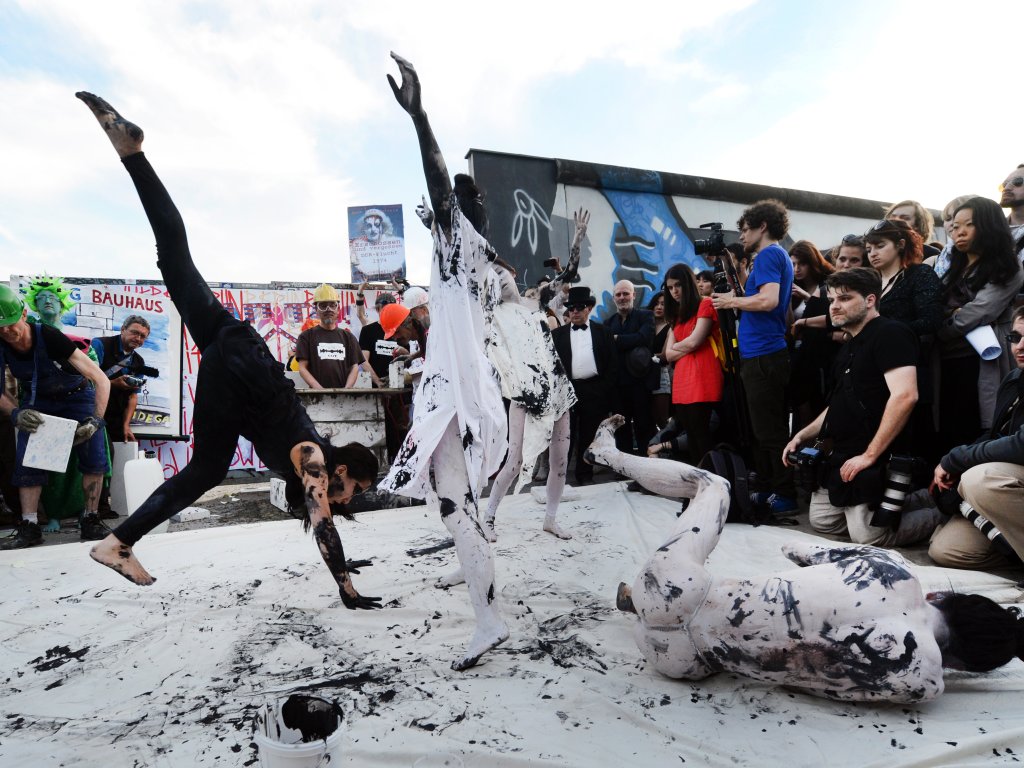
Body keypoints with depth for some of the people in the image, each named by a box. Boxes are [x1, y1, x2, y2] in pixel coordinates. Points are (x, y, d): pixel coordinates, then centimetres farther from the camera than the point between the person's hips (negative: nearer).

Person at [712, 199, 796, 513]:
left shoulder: (769, 255, -9)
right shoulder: (780, 256, 20)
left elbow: (768, 300, -23)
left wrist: (732, 301, -10)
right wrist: (736, 299, 12)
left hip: (762, 355, -10)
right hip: (766, 354, 10)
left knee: (769, 431, -3)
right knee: (766, 429, 15)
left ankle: (787, 495, 5)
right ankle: (771, 488, 23)